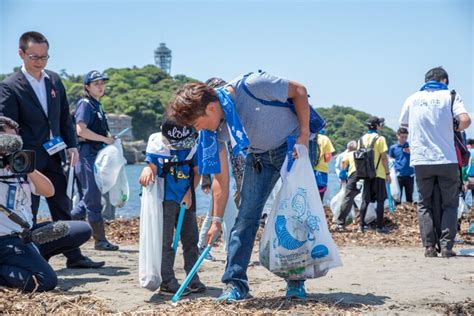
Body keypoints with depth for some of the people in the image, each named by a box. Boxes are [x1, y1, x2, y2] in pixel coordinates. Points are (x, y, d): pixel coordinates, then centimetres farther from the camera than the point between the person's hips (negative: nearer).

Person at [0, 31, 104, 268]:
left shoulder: (54, 80, 9)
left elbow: (65, 117, 15)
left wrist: (71, 145, 6)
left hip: (53, 157, 6)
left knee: (62, 209, 12)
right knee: (28, 214, 1)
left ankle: (74, 256, 20)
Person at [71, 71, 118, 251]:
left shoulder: (97, 106, 18)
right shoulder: (85, 104, -8)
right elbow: (81, 130, -19)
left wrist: (110, 139, 7)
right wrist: (105, 139, -15)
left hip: (97, 154, 10)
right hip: (87, 154, -10)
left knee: (88, 199, 13)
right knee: (93, 200, -5)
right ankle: (100, 240, -1)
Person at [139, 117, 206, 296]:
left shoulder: (191, 147, 1)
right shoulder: (158, 147, -9)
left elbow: (197, 172, 5)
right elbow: (152, 167, -11)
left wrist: (189, 193, -6)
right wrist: (147, 171, -35)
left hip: (186, 200, 5)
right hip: (166, 199, -4)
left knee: (191, 239, 8)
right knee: (167, 242, -6)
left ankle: (193, 280, 18)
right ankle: (167, 283, -3)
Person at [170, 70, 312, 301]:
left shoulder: (250, 86, -32)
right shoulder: (214, 130, -14)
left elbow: (299, 91, -19)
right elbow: (221, 177, -7)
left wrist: (304, 133, -20)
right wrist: (216, 220, -7)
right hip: (260, 156, 4)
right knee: (246, 215, -5)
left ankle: (296, 280, 7)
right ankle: (235, 282, -2)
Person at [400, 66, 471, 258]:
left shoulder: (413, 99, 9)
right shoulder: (449, 96, 0)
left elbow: (403, 124, 23)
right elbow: (465, 120, -15)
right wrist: (456, 129, 5)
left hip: (421, 160, 2)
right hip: (447, 159, -2)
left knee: (425, 204, 13)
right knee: (449, 204, 10)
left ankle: (429, 246, 6)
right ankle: (446, 246, 1)